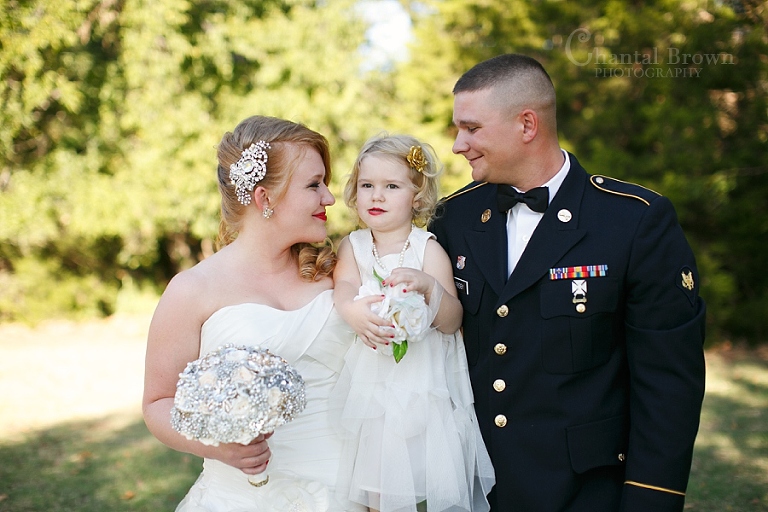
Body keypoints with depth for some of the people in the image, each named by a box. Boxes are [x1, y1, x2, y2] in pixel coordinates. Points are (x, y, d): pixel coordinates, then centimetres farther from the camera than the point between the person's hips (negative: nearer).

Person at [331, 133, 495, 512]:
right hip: (369, 387, 2)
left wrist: (429, 286, -27)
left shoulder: (429, 249, -3)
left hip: (422, 388, -2)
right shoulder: (352, 246, 6)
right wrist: (351, 310, -35)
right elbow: (343, 285, -13)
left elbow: (451, 322, -8)